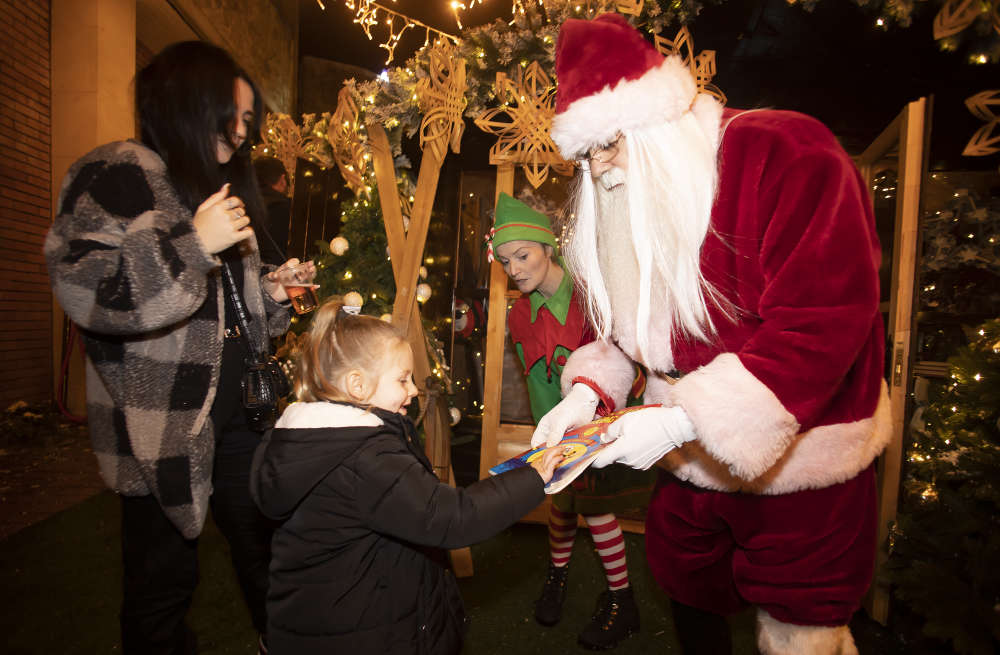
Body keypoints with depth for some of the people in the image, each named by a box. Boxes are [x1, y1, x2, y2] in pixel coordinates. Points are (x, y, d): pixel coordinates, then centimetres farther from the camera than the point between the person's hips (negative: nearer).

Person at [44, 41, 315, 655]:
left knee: (265, 541, 19)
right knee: (164, 578, 10)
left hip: (238, 413, 8)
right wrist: (194, 243, -24)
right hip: (163, 426, -7)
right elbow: (82, 287, -23)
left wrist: (271, 293, 7)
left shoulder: (222, 186, 17)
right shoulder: (119, 173, -9)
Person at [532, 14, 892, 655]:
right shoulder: (622, 209, 3)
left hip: (798, 464, -5)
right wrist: (586, 391, -9)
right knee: (689, 602, 21)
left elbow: (824, 318, -26)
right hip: (689, 461, 6)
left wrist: (682, 420, -29)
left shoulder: (785, 152, -18)